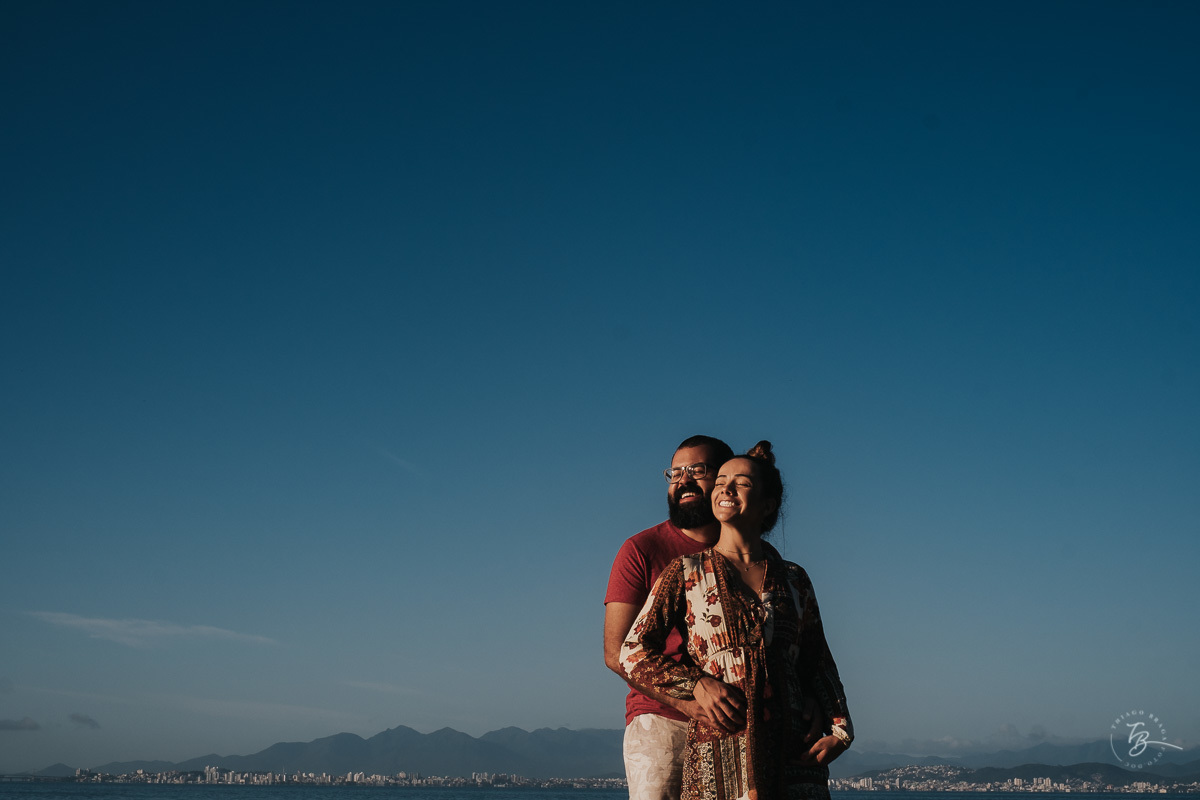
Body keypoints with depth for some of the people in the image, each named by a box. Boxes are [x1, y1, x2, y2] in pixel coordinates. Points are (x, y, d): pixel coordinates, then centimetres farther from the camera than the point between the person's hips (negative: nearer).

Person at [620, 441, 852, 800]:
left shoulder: (793, 579, 14)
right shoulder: (686, 572, 7)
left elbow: (818, 664, 18)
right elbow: (633, 652, 2)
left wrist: (839, 730, 3)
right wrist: (698, 683, -11)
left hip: (793, 756, 2)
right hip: (719, 750, -2)